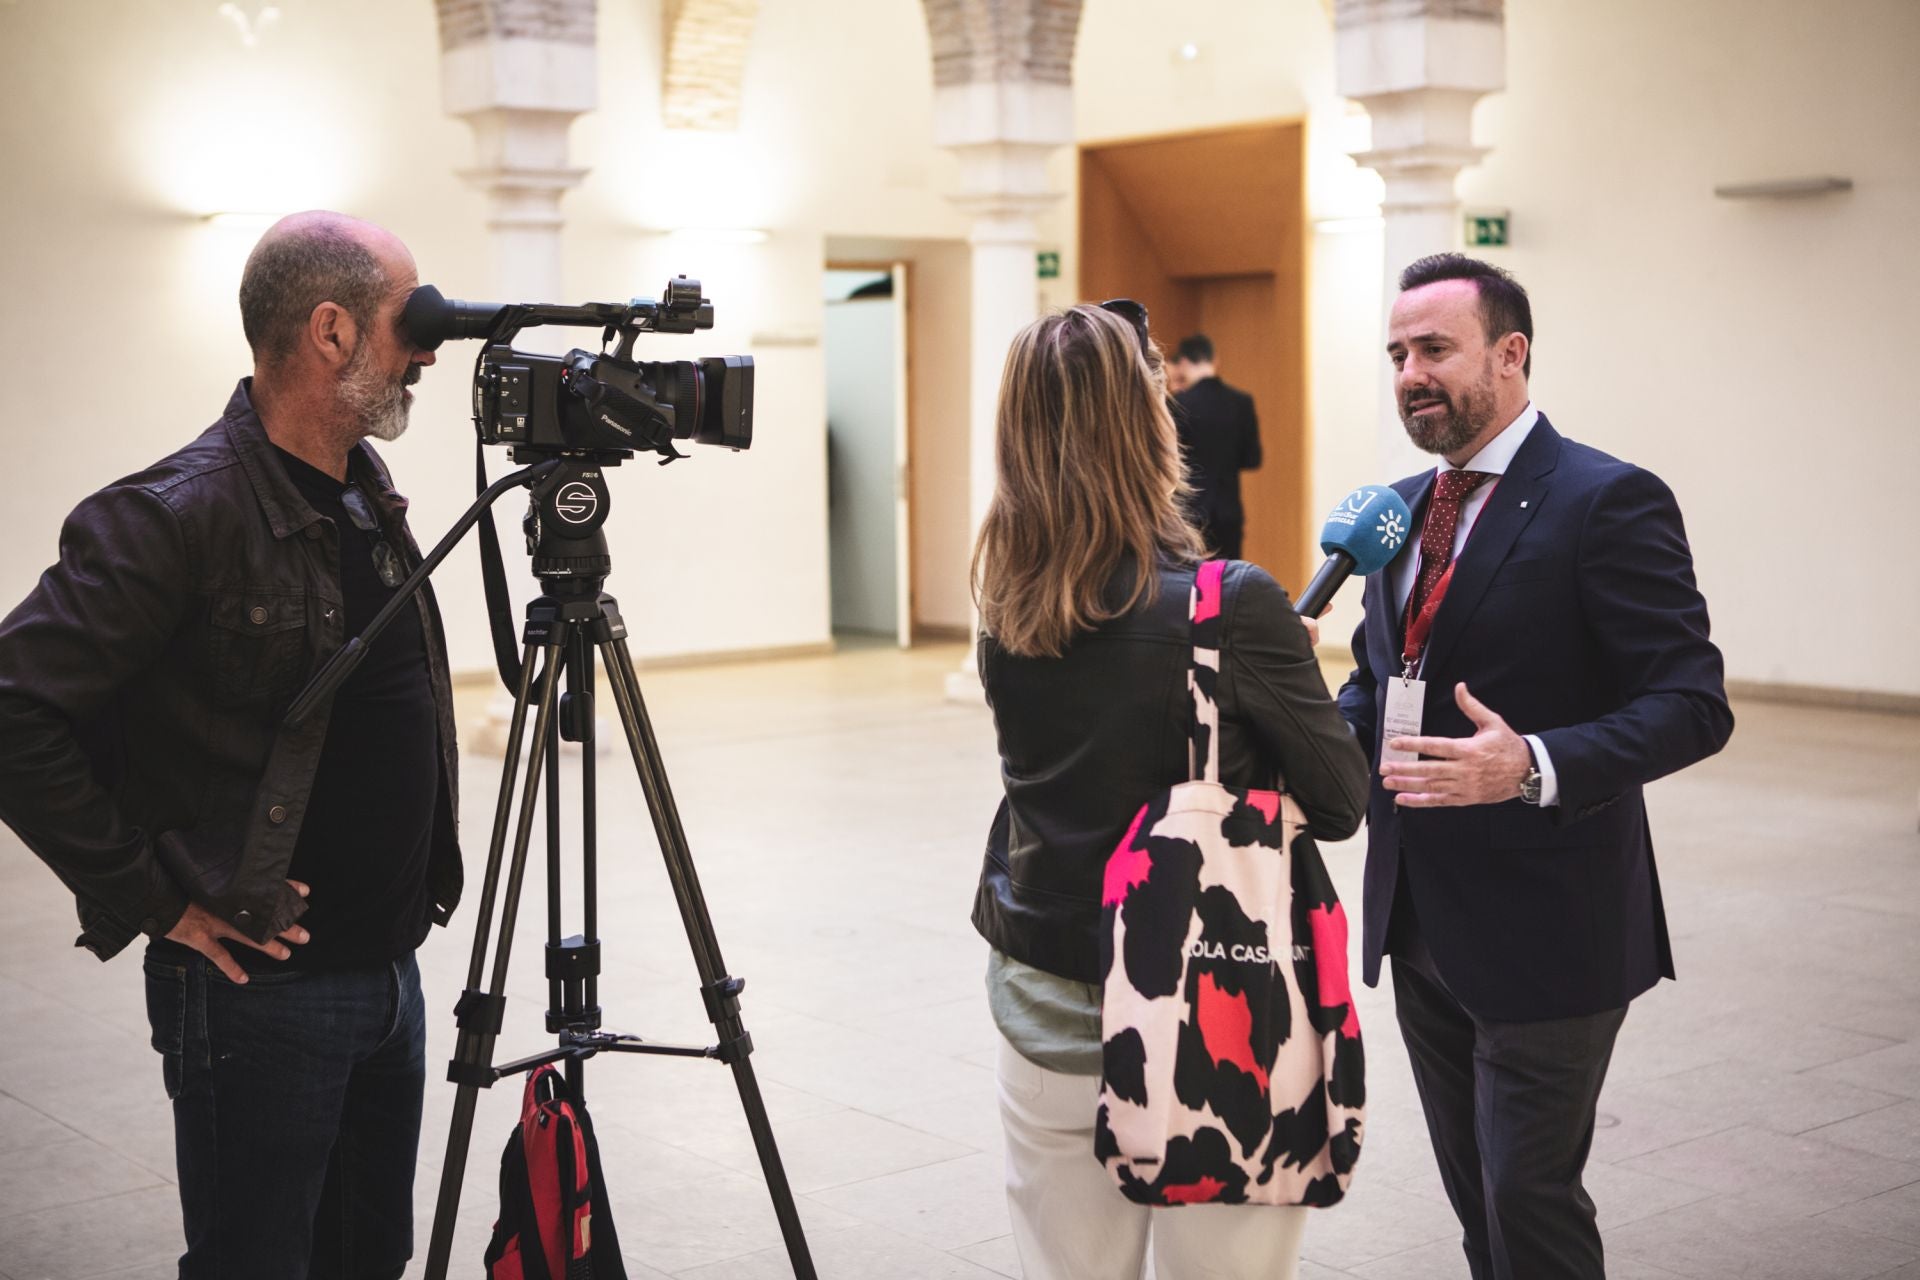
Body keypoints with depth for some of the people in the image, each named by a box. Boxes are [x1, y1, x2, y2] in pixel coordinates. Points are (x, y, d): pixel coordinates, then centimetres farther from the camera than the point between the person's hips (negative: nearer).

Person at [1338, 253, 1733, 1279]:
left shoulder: (1608, 502, -13)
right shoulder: (1400, 509, 11)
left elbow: (1691, 705, -18)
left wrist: (1534, 767, -34)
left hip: (1542, 927, -7)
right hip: (1421, 922, 7)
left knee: (1529, 1196, 1)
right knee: (1474, 1193, 18)